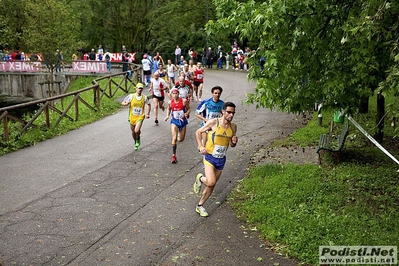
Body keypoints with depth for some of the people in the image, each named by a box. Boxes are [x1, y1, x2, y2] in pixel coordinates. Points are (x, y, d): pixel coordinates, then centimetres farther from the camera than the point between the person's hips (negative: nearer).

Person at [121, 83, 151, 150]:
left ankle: (138, 139, 11)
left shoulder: (144, 97, -2)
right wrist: (126, 103, -23)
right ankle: (136, 142, 40)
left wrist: (148, 114, 10)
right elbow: (122, 103, 1)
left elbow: (149, 104, 16)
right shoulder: (131, 96, -5)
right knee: (133, 132, 12)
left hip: (140, 117, -2)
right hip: (132, 117, 2)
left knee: (137, 130, -22)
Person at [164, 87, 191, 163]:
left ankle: (180, 132, 52)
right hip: (174, 121, -1)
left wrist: (187, 114, -19)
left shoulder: (184, 101, -12)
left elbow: (188, 109, 1)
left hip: (183, 121, 1)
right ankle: (174, 155, -12)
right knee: (174, 138, -17)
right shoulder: (170, 102, -7)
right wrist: (167, 116, -2)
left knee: (181, 139, 12)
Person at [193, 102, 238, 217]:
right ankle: (200, 178, 13)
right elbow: (198, 132, -2)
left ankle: (200, 206, 29)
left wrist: (234, 142, -12)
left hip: (221, 159, 5)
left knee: (211, 186, 12)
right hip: (210, 157, -5)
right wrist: (200, 146, -14)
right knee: (211, 182, -22)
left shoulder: (233, 127, 0)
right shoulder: (213, 123, -14)